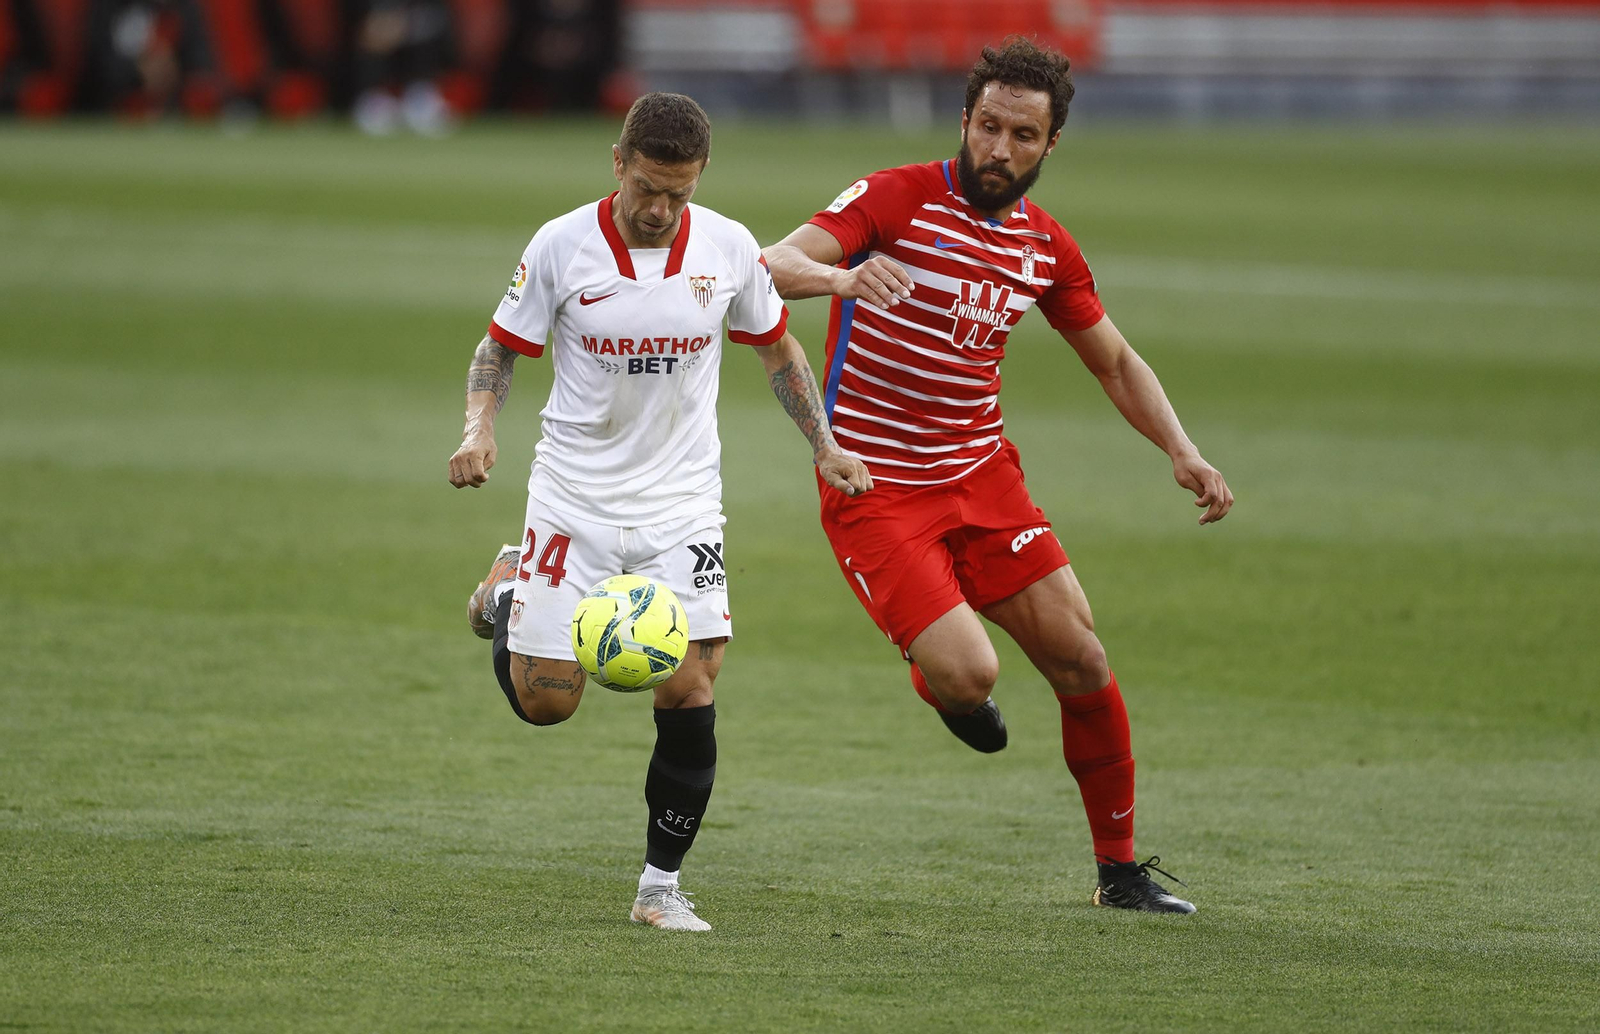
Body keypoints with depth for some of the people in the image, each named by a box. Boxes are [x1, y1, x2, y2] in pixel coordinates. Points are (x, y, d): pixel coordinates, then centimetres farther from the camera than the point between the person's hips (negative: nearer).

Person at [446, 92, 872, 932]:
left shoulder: (728, 248, -4)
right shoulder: (562, 246, -10)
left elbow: (775, 346, 14)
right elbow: (500, 348, 1)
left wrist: (823, 446, 7)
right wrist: (479, 429, -17)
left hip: (681, 507, 1)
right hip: (573, 501, -1)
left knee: (689, 692, -11)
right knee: (544, 702, 0)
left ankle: (661, 887, 4)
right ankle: (507, 593, 34)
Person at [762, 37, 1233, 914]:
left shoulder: (1046, 247, 5)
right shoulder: (896, 199, -11)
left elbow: (1115, 362, 18)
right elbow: (774, 266, -23)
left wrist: (1181, 452, 2)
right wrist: (842, 277, -46)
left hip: (980, 475, 5)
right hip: (873, 488, -5)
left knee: (1079, 658, -3)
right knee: (969, 674, -20)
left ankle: (1119, 869, 13)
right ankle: (936, 671, 20)